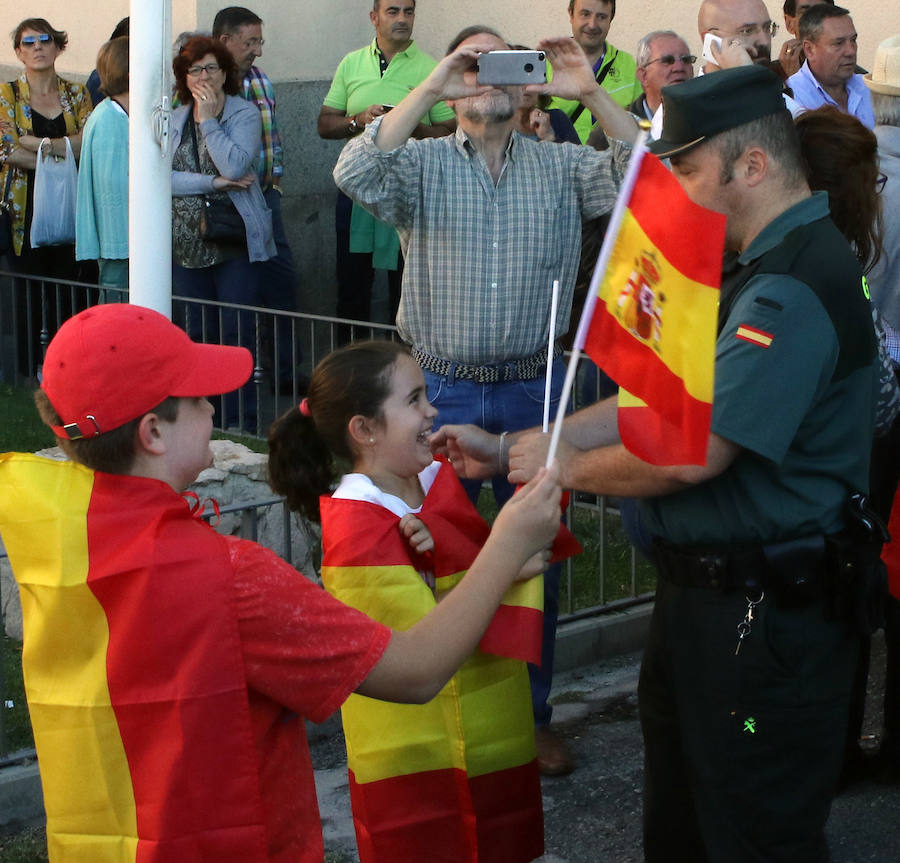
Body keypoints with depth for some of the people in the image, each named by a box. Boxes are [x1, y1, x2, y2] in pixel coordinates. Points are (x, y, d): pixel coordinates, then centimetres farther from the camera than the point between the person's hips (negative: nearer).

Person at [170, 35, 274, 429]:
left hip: (235, 242, -4)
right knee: (198, 334, 7)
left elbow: (235, 166, -17)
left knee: (236, 333, -4)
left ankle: (239, 423, 1)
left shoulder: (245, 113, 0)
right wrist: (214, 182, -12)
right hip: (187, 243, 4)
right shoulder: (175, 120, 10)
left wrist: (208, 120, -11)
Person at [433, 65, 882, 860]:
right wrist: (506, 451, 8)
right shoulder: (754, 273, 13)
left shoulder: (795, 288, -23)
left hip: (765, 616, -10)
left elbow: (690, 453, -26)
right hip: (704, 594, 11)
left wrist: (564, 468, -9)